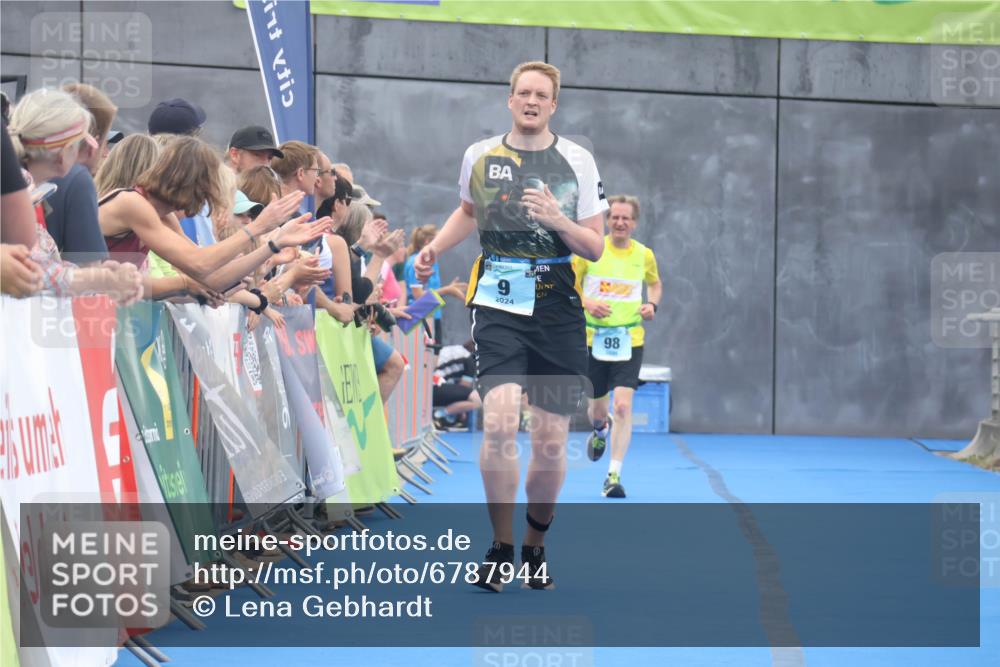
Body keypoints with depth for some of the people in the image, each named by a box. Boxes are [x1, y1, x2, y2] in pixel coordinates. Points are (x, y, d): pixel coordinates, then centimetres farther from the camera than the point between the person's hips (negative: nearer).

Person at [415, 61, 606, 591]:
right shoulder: (479, 156, 7)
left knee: (550, 441, 2)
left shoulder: (577, 160, 2)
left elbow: (595, 248, 1)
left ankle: (534, 548, 24)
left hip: (557, 309, 0)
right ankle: (499, 548, -6)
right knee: (500, 422, -20)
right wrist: (434, 248, 12)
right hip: (497, 303, 0)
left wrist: (557, 220, -17)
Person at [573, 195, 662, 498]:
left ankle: (614, 475, -13)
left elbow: (655, 284, 20)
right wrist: (587, 303, -15)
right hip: (593, 339, 1)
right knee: (596, 408, 12)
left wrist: (652, 304, 0)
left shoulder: (644, 255, 1)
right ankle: (601, 430, 51)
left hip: (629, 341, 0)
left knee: (623, 406, -17)